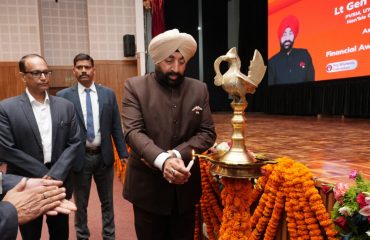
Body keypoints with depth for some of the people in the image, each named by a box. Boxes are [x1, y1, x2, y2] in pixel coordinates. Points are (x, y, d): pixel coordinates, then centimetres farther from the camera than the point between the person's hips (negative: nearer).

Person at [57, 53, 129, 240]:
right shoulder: (63, 96, -4)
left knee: (107, 201, 16)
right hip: (79, 157, -1)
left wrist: (123, 153, 1)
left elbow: (116, 127, 3)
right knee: (80, 204, 15)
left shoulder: (108, 94, 1)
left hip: (104, 156, 2)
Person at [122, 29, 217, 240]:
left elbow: (208, 133, -2)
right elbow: (134, 132, -16)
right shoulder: (135, 87, -6)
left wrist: (177, 155, -18)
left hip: (185, 185, 3)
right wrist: (162, 160, -33)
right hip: (147, 186, -2)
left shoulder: (199, 89, 1)